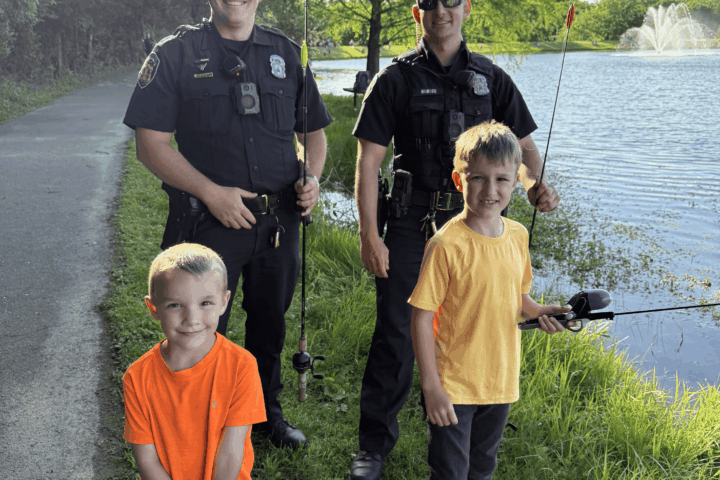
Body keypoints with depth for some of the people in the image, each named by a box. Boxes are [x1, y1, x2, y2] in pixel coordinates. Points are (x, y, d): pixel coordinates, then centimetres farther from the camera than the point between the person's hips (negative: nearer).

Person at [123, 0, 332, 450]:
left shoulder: (287, 53, 7)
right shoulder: (175, 54, -4)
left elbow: (314, 131, 15)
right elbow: (151, 143, -9)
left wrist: (312, 179, -5)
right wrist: (212, 193, -19)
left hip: (279, 221, 4)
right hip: (209, 222, -4)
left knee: (270, 322, 19)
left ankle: (266, 409, 41)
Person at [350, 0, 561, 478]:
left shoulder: (490, 78, 9)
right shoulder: (396, 79, 1)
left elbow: (524, 143, 11)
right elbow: (369, 160, -3)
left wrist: (537, 184, -12)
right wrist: (369, 234, -11)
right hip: (413, 222, -2)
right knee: (396, 332, -2)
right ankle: (376, 442, 13)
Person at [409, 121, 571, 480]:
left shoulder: (518, 235, -1)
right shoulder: (447, 244, -20)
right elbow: (421, 319, -17)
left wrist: (537, 312, -5)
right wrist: (431, 387, -17)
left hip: (502, 381, 6)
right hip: (453, 385, -5)